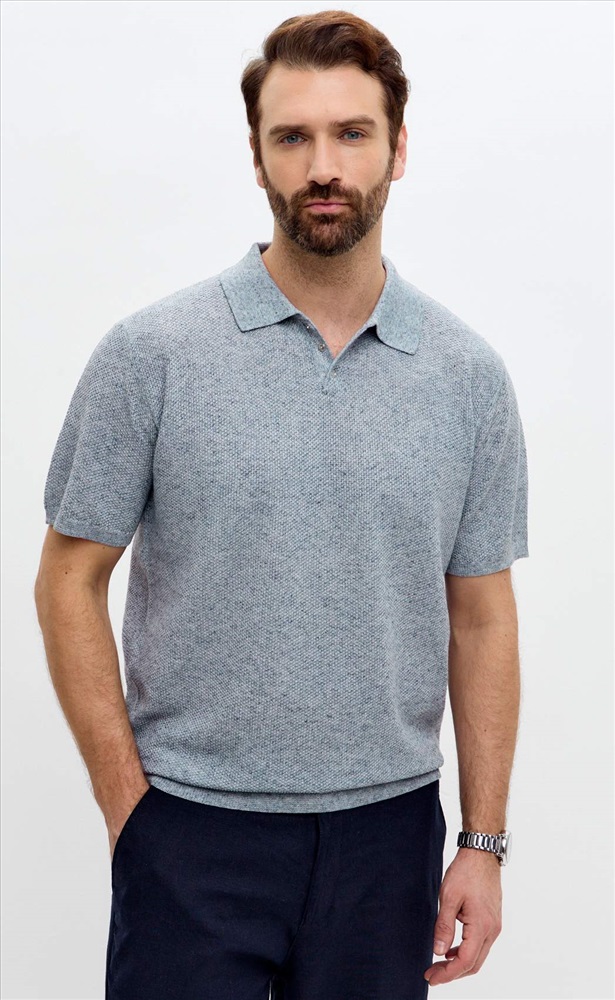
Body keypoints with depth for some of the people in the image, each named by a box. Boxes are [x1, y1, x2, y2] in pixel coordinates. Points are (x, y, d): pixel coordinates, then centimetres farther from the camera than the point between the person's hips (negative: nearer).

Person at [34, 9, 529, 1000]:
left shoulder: (468, 375, 1)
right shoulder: (150, 355, -7)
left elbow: (481, 617, 4)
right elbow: (71, 583, -2)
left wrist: (484, 843, 1)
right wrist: (128, 801, -6)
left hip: (386, 832, 2)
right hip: (195, 833, -2)